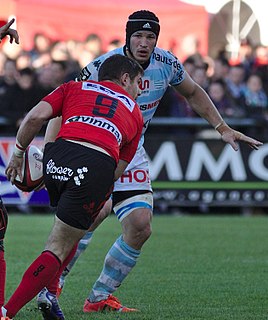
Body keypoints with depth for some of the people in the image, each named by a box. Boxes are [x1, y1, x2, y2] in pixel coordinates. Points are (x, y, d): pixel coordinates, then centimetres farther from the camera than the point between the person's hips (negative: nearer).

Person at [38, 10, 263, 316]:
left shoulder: (167, 64, -6)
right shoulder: (102, 67, -20)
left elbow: (193, 93, 15)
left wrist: (223, 128, 10)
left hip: (131, 155, 5)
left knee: (140, 228, -4)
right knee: (99, 209, -28)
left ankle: (100, 297, 11)